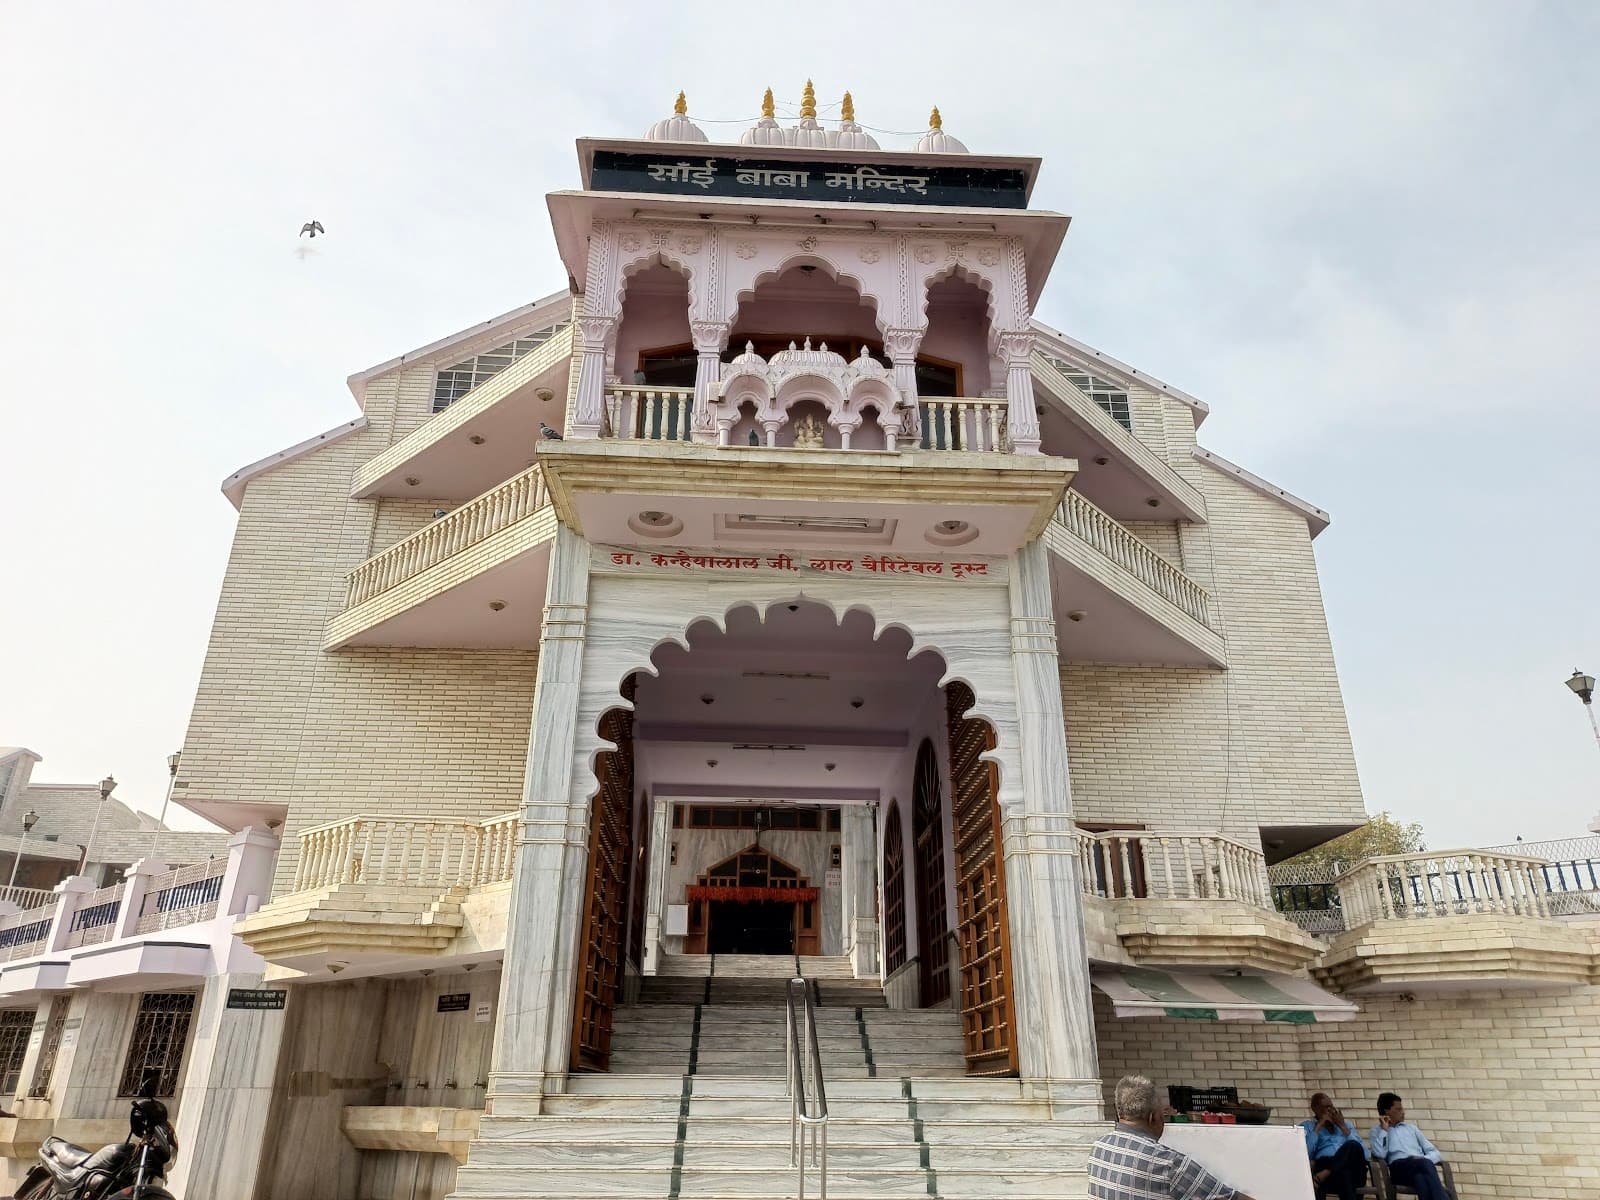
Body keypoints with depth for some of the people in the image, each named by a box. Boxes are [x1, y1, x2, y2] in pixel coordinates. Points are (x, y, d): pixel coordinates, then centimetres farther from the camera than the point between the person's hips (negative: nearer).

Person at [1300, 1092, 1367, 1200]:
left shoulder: (1345, 1124, 29)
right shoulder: (1306, 1126, 19)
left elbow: (1365, 1153, 11)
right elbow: (1304, 1153, -3)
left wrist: (1342, 1126, 7)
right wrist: (1319, 1125, 2)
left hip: (1353, 1171, 3)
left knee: (1352, 1146, -32)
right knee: (1342, 1173, -42)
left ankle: (1325, 1174, -37)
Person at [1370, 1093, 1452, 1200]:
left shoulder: (1411, 1128, 30)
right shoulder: (1377, 1130, 18)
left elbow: (1435, 1153, 19)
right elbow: (1380, 1154, -3)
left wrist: (1424, 1159, -3)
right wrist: (1384, 1130, 4)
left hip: (1421, 1165, 3)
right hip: (1399, 1167, -3)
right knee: (1426, 1164, -36)